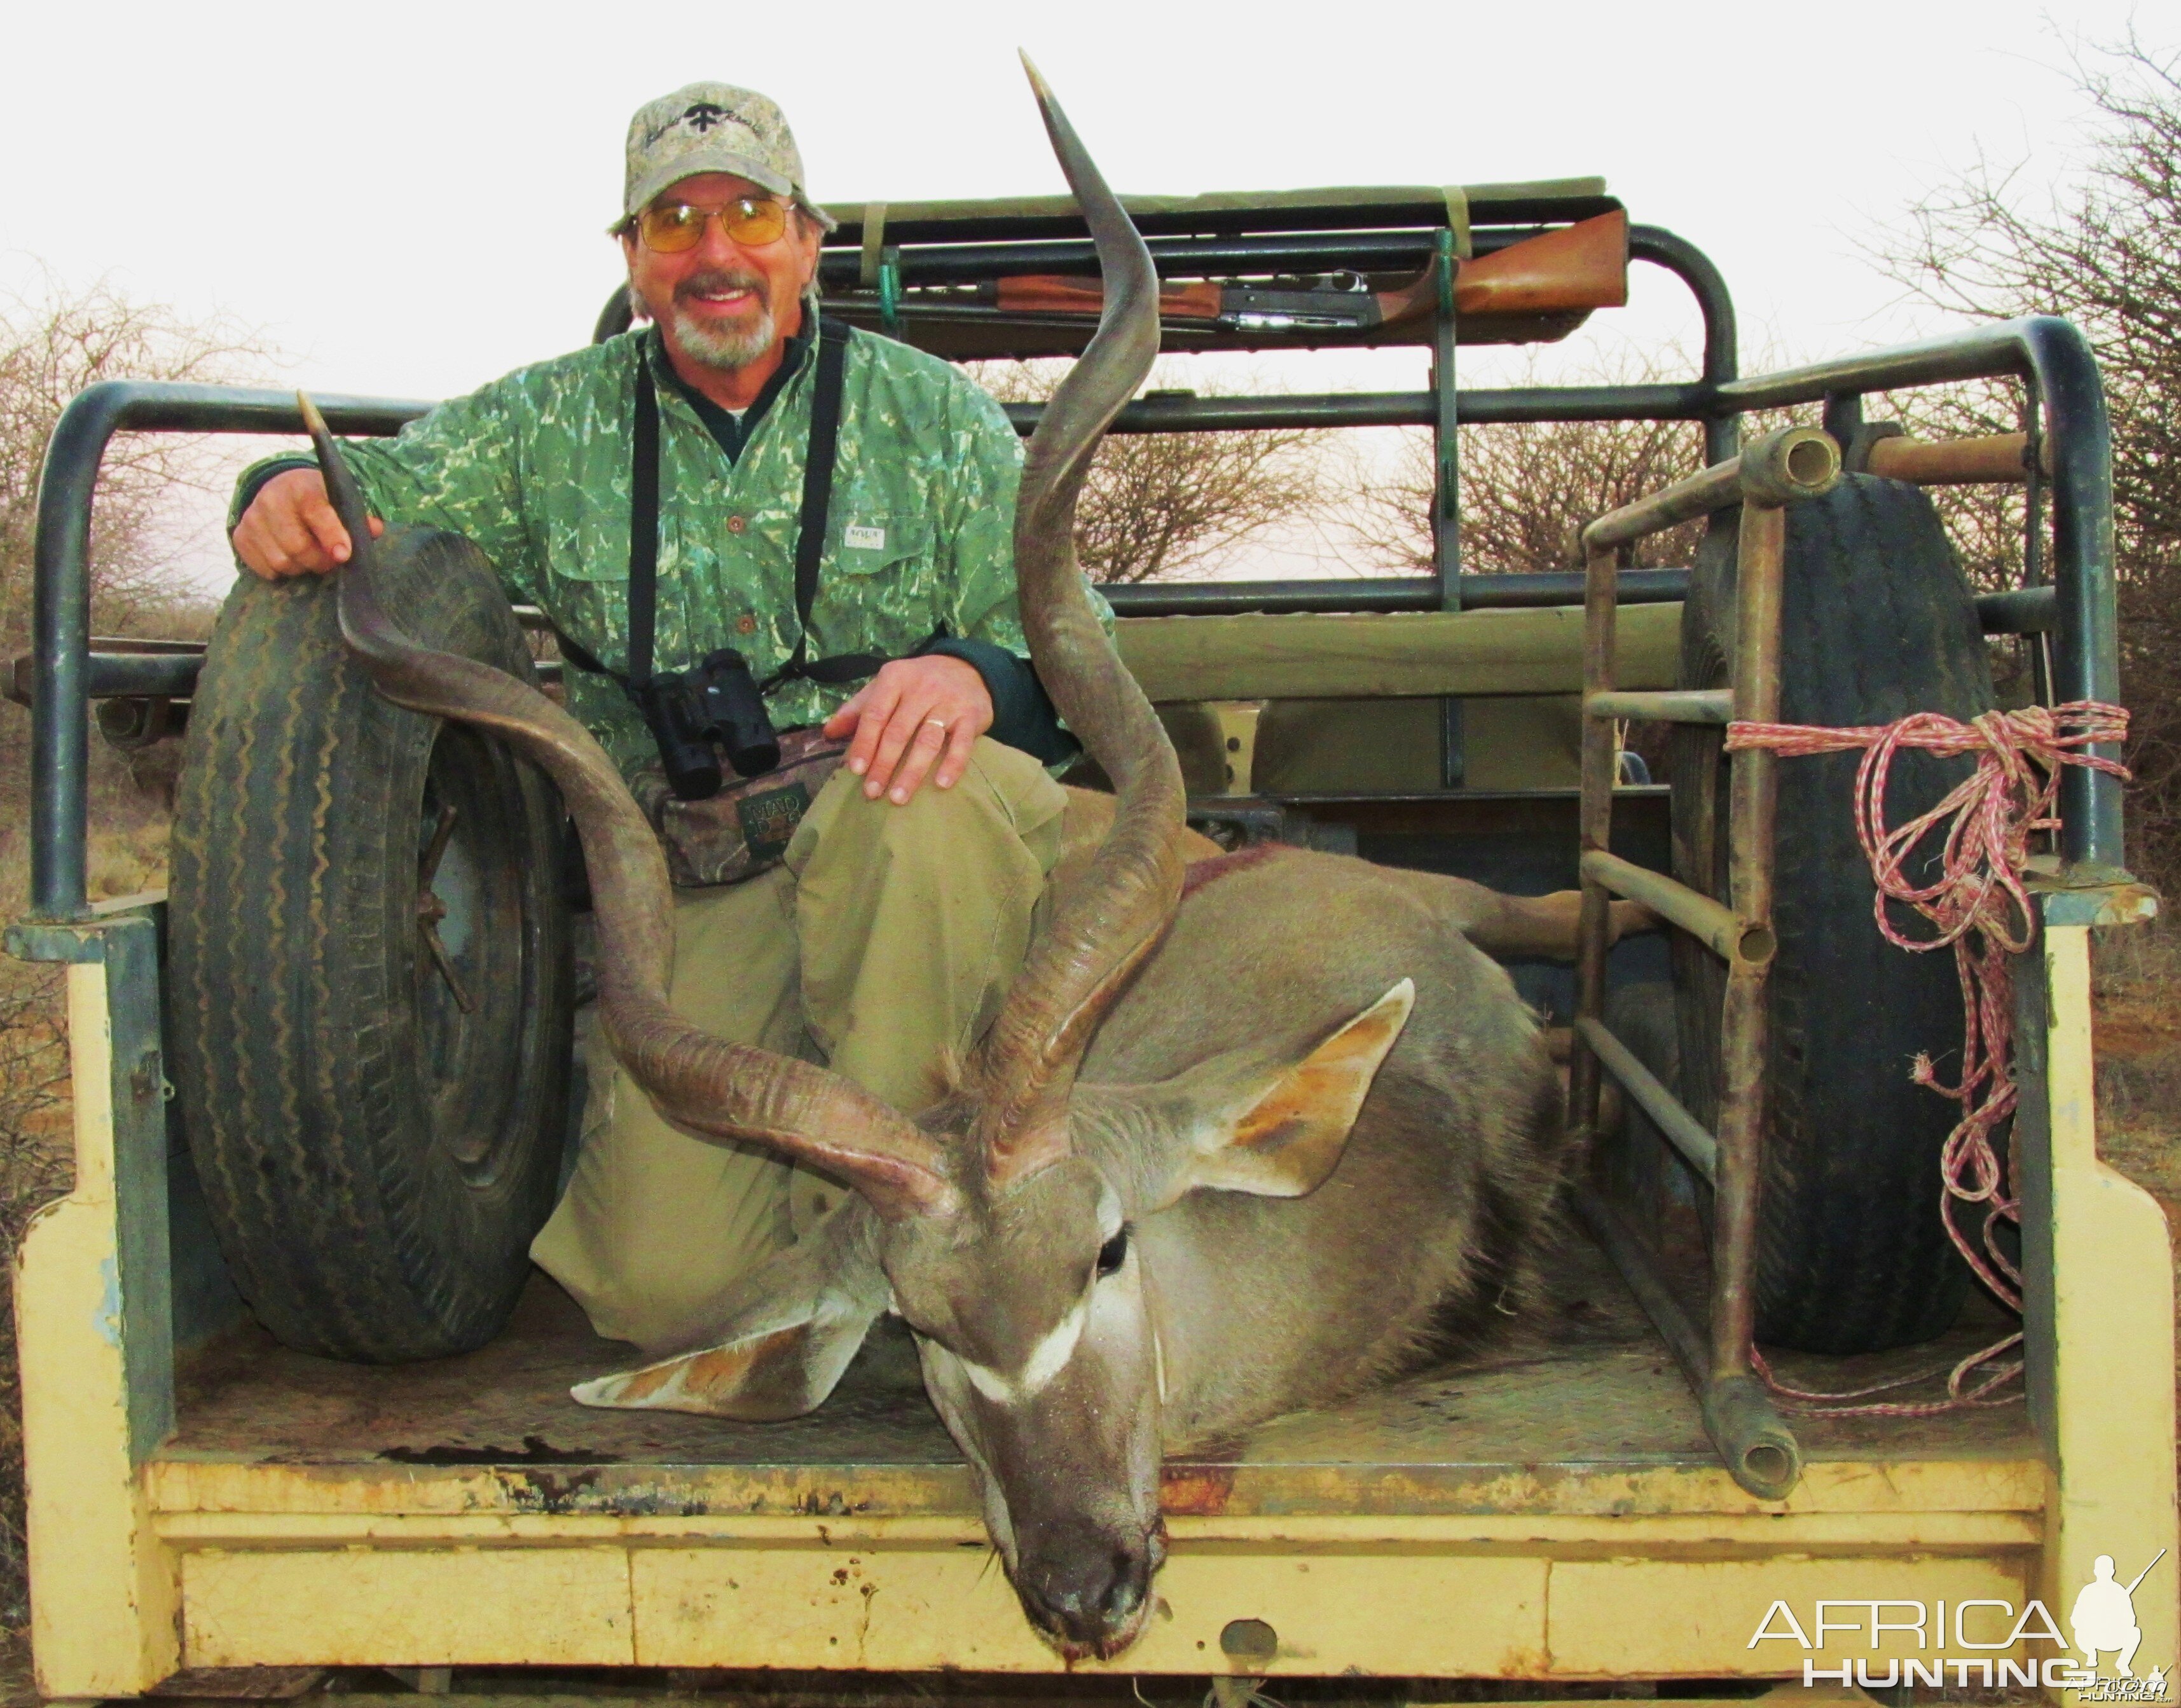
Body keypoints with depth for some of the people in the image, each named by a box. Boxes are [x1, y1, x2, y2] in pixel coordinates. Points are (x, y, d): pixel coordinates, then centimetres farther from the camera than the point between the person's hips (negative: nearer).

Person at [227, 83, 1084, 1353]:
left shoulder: (928, 410, 6)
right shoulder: (555, 426, 11)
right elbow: (379, 490, 19)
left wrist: (977, 670, -25)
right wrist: (293, 487, -7)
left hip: (933, 862, 0)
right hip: (703, 899, 1)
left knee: (917, 799, -40)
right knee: (666, 1284, -19)